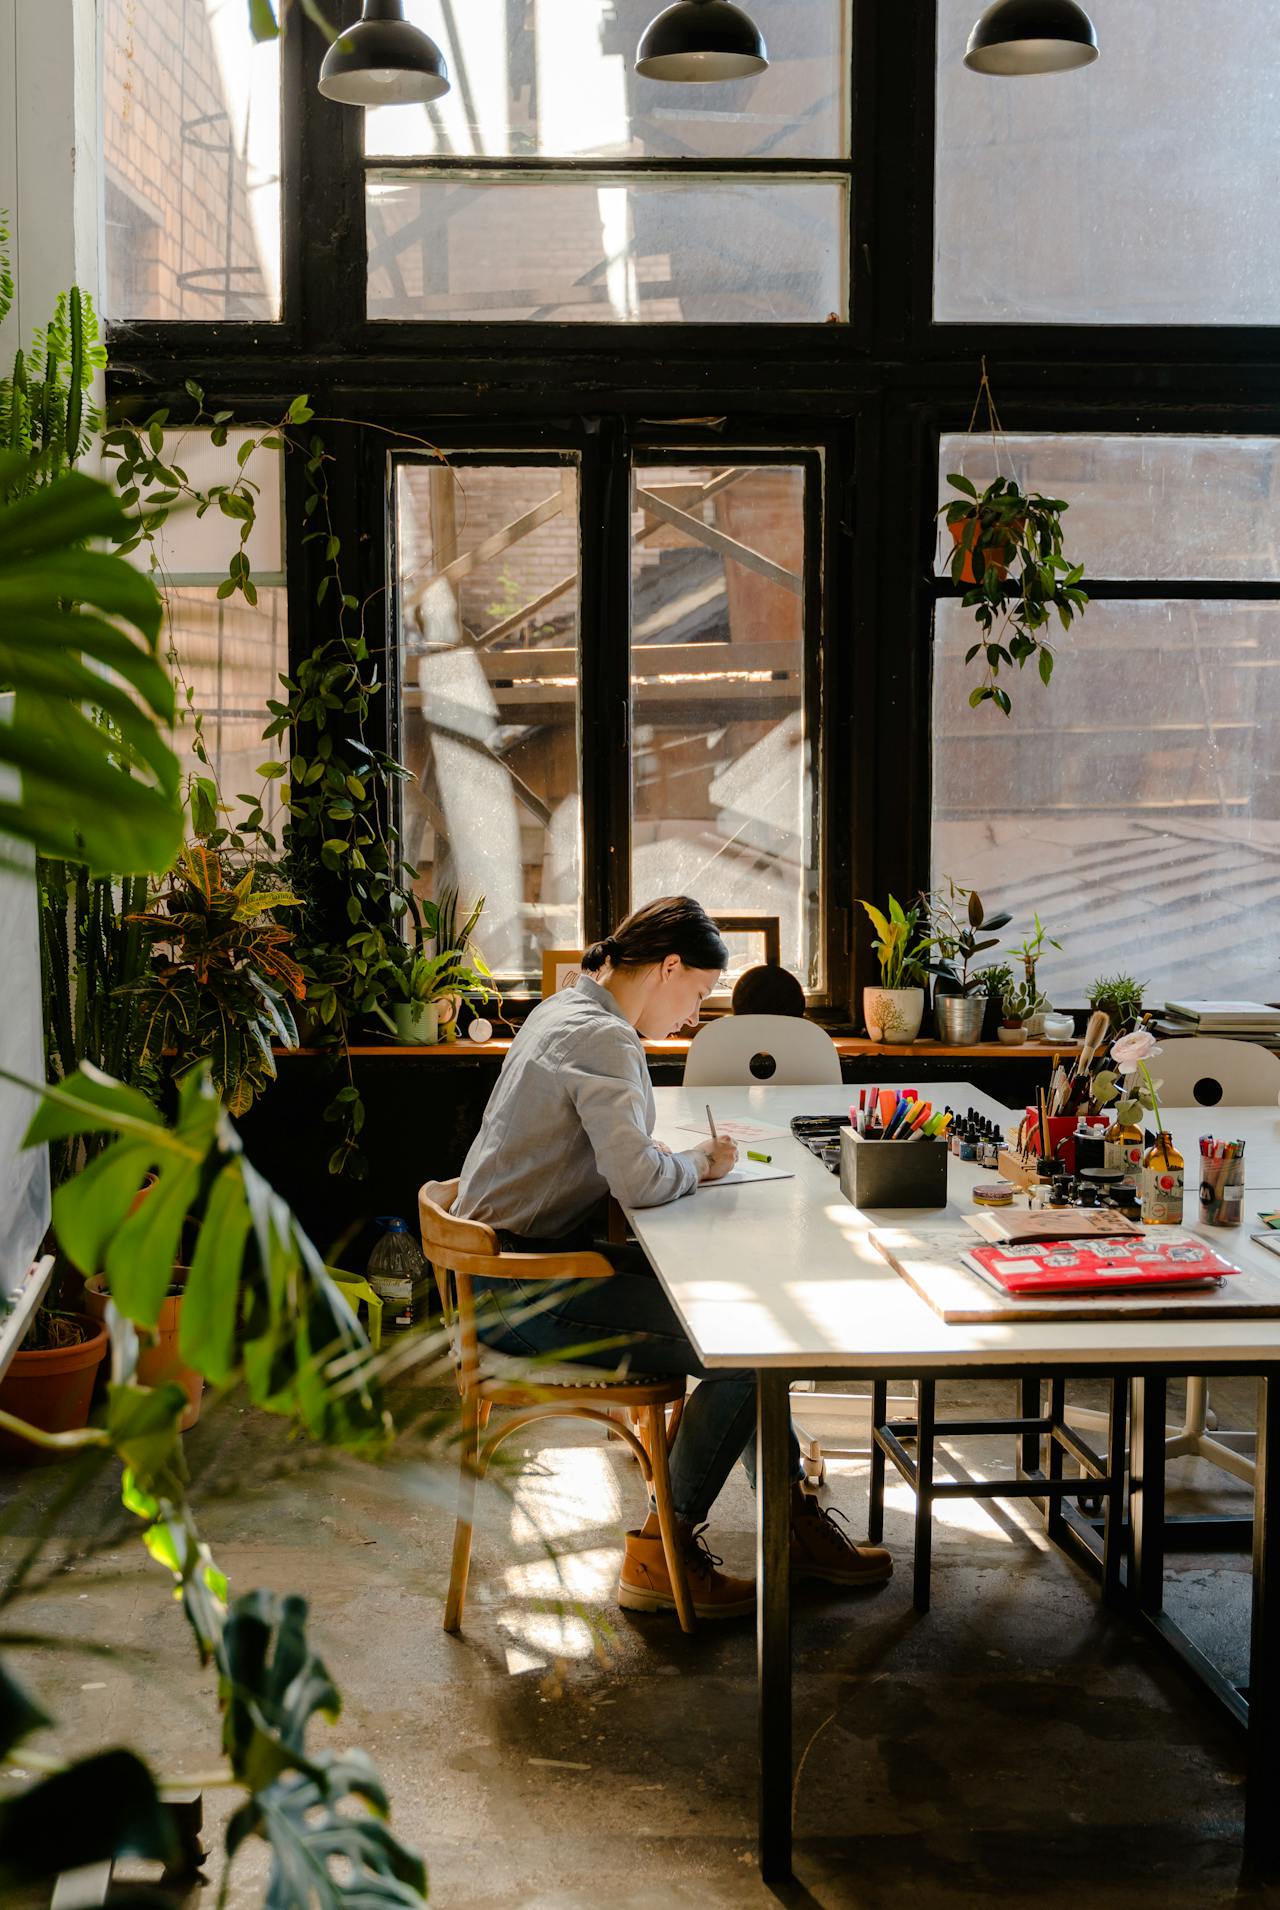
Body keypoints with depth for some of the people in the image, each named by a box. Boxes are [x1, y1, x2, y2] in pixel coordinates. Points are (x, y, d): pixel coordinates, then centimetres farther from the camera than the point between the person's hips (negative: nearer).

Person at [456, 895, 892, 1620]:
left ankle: (793, 1515, 16)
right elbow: (637, 1180, -28)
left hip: (520, 1264, 11)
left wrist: (690, 1160, 6)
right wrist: (699, 1162, -6)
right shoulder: (601, 1039, -19)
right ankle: (663, 1553, -2)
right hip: (525, 1296, -11)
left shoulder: (571, 1011, 14)